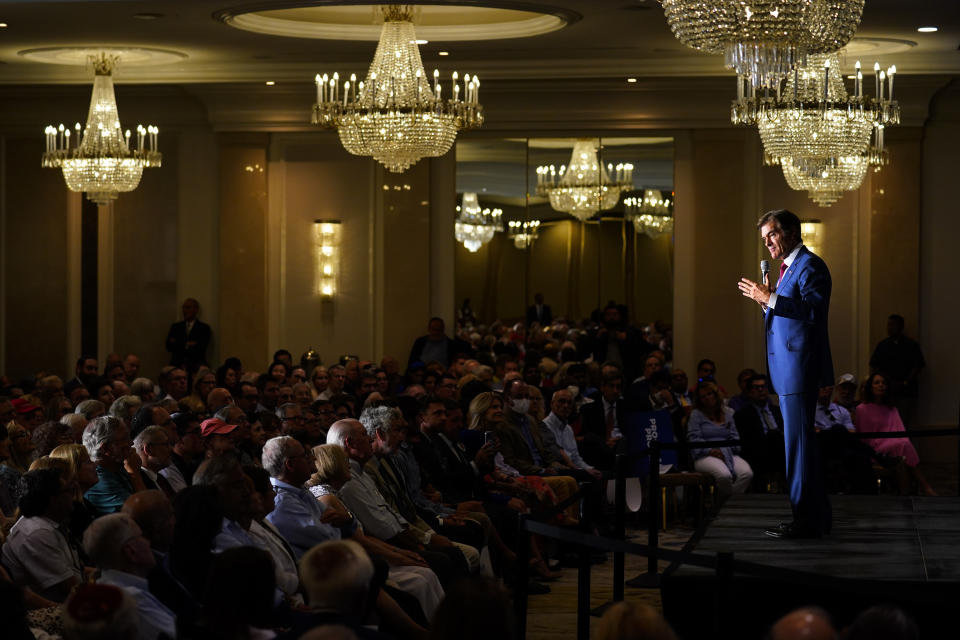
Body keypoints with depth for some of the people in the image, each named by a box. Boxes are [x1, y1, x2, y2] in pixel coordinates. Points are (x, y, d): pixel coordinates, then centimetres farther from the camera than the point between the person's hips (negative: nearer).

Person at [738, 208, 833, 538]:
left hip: (800, 368, -10)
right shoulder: (788, 268, 21)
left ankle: (806, 520, -6)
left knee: (799, 441, -8)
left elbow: (815, 310, -24)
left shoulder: (810, 265, -10)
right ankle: (817, 516, 18)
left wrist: (771, 299, -25)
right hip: (787, 370, 10)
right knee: (799, 442, 13)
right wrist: (765, 303, 6)